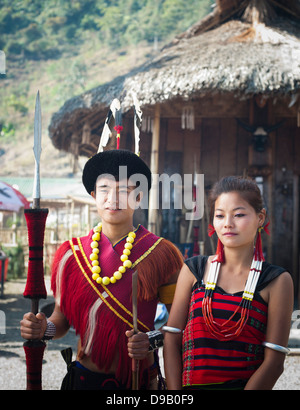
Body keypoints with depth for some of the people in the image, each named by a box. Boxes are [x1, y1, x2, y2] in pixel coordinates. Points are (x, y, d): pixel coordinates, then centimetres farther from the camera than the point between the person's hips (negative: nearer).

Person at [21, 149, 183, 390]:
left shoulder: (161, 254, -6)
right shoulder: (70, 255, 0)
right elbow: (63, 318, 8)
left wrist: (152, 340, -20)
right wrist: (43, 328, -12)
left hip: (139, 378, -2)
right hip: (85, 378, 2)